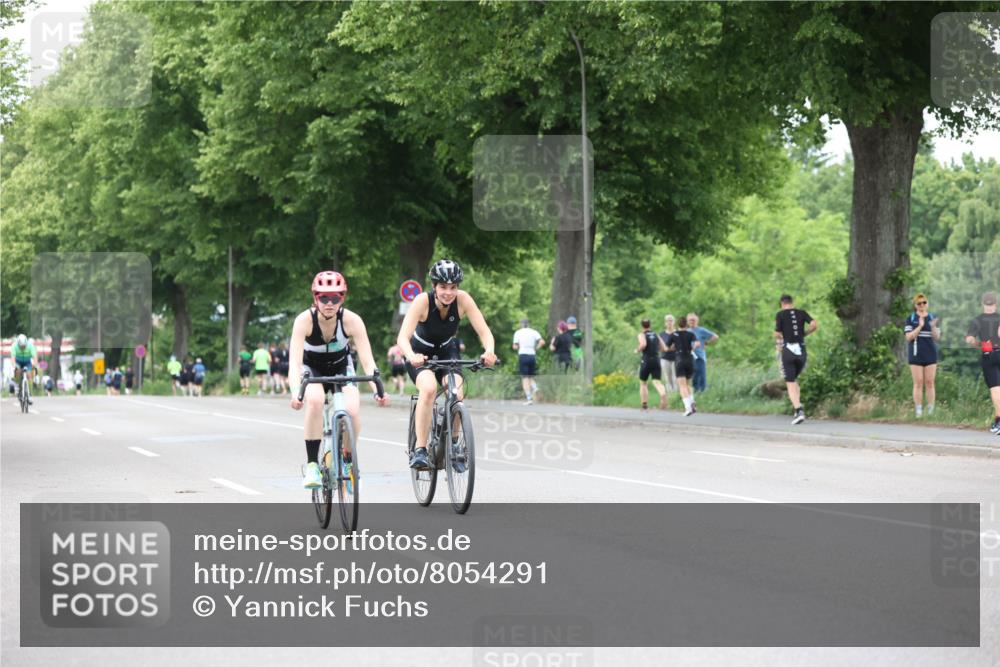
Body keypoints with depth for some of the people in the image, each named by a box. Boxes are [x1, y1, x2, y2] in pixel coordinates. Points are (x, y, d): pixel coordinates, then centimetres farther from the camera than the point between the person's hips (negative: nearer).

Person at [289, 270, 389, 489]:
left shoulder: (352, 320, -26)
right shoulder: (304, 320, -29)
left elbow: (368, 361, -29)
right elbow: (295, 361, -36)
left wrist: (377, 390, -47)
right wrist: (296, 393, -54)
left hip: (341, 367, 1)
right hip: (312, 368, -1)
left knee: (352, 410, -25)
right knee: (315, 400, -34)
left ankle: (347, 462, 3)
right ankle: (311, 465, -24)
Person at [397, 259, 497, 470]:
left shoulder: (463, 299, -23)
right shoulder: (423, 301, -29)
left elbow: (484, 331, -26)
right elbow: (403, 337, -38)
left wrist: (489, 351, -48)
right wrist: (411, 356, -59)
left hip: (446, 352, 2)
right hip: (420, 353, -2)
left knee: (456, 393, -23)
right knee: (429, 388, -32)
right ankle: (419, 449, -25)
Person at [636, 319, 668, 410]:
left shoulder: (642, 335, 0)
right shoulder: (656, 335, 15)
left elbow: (643, 344, -22)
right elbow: (664, 349, 11)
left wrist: (637, 350, -3)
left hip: (646, 361, -3)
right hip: (656, 360, 3)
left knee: (643, 383, 15)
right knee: (657, 382, -7)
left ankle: (644, 404, 12)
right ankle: (663, 395, -39)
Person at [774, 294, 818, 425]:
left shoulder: (780, 314, 0)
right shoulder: (802, 313, 9)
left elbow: (777, 334, -4)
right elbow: (815, 324, -5)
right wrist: (804, 334, 10)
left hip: (788, 350, -4)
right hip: (801, 350, 4)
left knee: (790, 383, -2)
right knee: (794, 379, 24)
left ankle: (799, 411, -18)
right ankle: (798, 405, 9)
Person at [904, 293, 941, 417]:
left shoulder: (933, 318, 9)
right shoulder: (910, 319, 4)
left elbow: (937, 337, 5)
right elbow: (908, 337, -5)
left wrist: (933, 327, -14)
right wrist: (920, 326, -16)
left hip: (930, 354, 2)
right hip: (916, 355, -2)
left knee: (929, 383, 1)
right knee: (918, 383, -3)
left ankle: (931, 411, 3)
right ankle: (918, 411, -1)